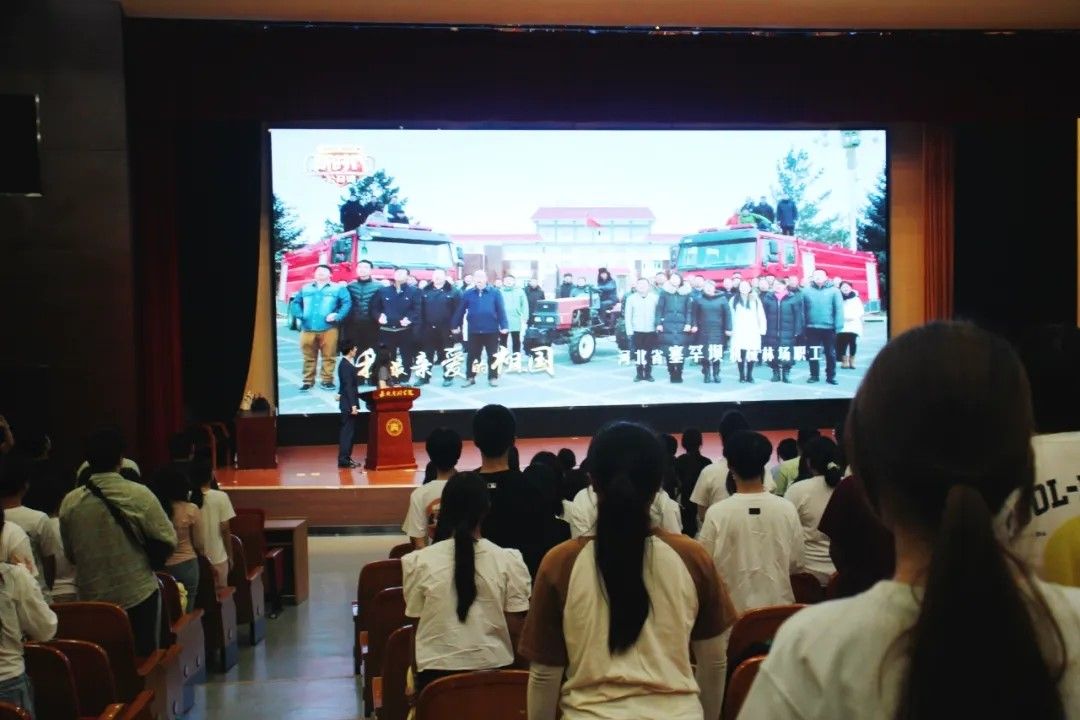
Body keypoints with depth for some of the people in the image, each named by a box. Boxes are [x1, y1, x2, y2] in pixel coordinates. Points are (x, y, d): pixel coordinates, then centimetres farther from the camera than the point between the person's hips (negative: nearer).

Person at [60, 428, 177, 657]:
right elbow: (169, 539, -8)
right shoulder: (138, 494, -13)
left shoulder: (70, 502, -4)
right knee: (144, 658, 9)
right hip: (138, 596, -3)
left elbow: (70, 555, 9)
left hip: (91, 599, 3)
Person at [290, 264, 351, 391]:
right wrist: (300, 315, -1)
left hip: (328, 329, -2)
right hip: (308, 329, 3)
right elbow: (295, 303, 17)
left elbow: (347, 303, -3)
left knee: (328, 356, -1)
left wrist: (338, 316, -15)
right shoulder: (305, 289, 19)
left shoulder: (337, 288, 7)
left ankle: (327, 380, 7)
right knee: (309, 357, 7)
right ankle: (308, 381, 14)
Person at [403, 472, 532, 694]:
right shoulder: (508, 560, -8)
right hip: (494, 668, 1)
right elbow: (515, 626, -5)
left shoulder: (419, 561, -8)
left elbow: (416, 622, 1)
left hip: (437, 671, 0)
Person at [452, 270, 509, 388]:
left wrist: (504, 326, -13)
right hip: (474, 331, 2)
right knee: (472, 355, 10)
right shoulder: (468, 294, 3)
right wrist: (455, 326, 6)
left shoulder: (495, 293, -2)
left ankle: (493, 377, 18)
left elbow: (501, 310, -6)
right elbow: (460, 311, 6)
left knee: (493, 355, 8)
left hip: (491, 330, -1)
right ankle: (470, 377, 20)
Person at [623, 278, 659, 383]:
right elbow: (627, 316, 4)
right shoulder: (631, 298, 3)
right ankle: (639, 374, 9)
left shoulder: (655, 297, 2)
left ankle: (648, 374, 13)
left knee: (649, 354, 3)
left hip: (651, 331, 0)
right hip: (637, 331, 0)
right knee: (637, 354, 0)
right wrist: (629, 330, -2)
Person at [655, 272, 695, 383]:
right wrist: (658, 323, -2)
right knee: (669, 352, -3)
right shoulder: (664, 292, 6)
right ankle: (671, 373, 6)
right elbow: (659, 309, 5)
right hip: (667, 326, 0)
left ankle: (679, 374, 5)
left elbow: (689, 310, 7)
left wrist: (689, 324, -2)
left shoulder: (686, 293, 8)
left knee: (681, 351, -3)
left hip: (682, 326, 0)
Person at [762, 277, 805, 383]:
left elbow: (798, 315, -2)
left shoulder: (793, 299, -2)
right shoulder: (767, 298, 3)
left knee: (787, 355, 0)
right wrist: (763, 329, -2)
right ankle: (775, 373, 19)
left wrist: (797, 330, -6)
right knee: (773, 354, 7)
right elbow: (763, 315, 3)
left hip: (787, 333, -2)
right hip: (772, 333, 2)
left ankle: (786, 373, 13)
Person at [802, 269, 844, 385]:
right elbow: (802, 309, 1)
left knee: (831, 354, 7)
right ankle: (814, 375, 21)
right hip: (812, 328, 1)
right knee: (812, 354, 8)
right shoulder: (807, 291, 3)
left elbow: (839, 309, -5)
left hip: (829, 328, -1)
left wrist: (838, 326, -12)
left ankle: (831, 376, 18)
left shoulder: (833, 291, 0)